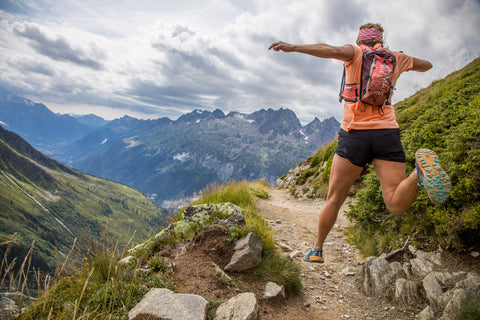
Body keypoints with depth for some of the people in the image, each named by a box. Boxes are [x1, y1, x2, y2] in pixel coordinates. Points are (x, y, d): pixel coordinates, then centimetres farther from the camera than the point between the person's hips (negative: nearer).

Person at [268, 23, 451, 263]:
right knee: (396, 205, -5)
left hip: (354, 135, -2)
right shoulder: (395, 58, 17)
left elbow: (333, 50, -17)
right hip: (387, 134, 2)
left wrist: (293, 47, -20)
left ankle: (316, 250, 19)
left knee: (334, 199, 10)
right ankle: (420, 170, -34)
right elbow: (427, 66, 36)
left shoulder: (355, 53, 6)